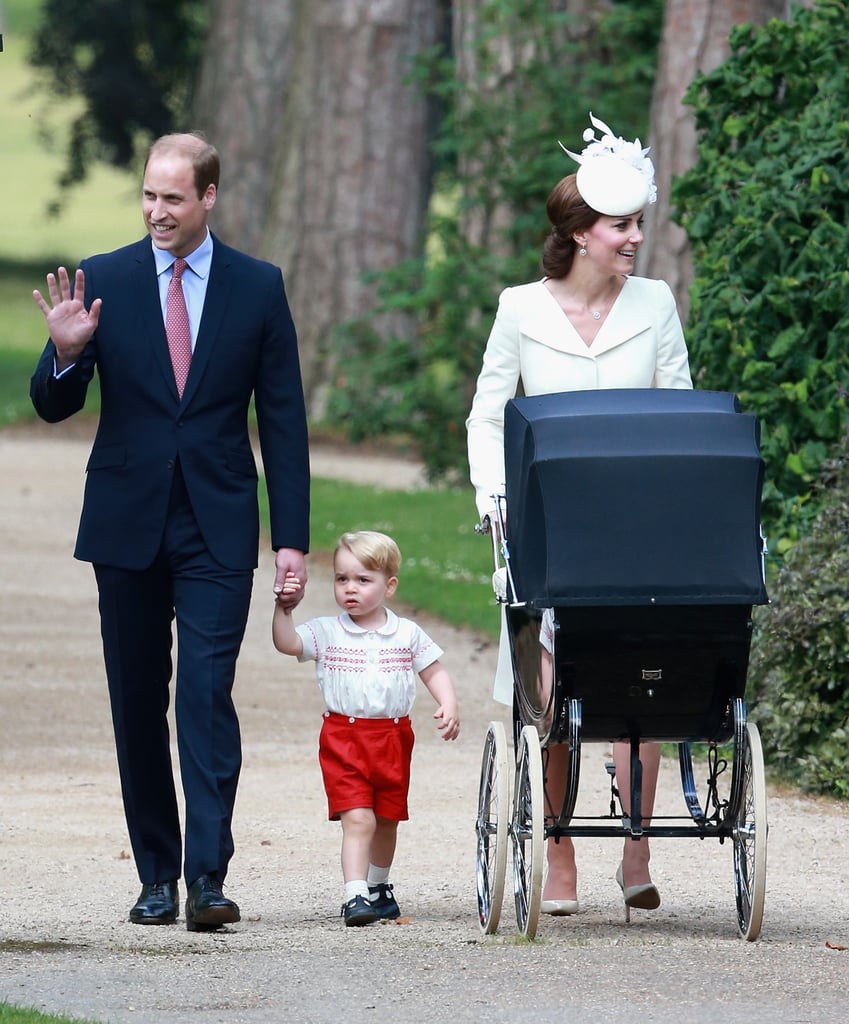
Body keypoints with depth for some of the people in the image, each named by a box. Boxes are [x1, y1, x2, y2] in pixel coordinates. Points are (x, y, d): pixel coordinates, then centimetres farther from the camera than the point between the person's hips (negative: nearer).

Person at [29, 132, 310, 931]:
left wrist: (292, 537, 0)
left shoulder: (257, 288, 3)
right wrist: (66, 354, -19)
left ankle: (208, 877, -17)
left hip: (217, 529, -2)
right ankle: (157, 874, 14)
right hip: (128, 525, 2)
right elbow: (53, 407, 4)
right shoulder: (101, 283, 3)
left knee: (207, 694, -13)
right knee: (137, 704, 6)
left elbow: (283, 420, 5)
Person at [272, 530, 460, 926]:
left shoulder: (407, 634, 3)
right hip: (344, 737, -3)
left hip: (393, 737, 3)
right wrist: (283, 607, -24)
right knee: (357, 819, -15)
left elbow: (434, 671, 9)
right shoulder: (326, 633, -1)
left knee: (386, 820, 16)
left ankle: (379, 889, 36)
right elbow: (286, 642, -12)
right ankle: (355, 895, -19)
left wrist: (448, 705, -6)